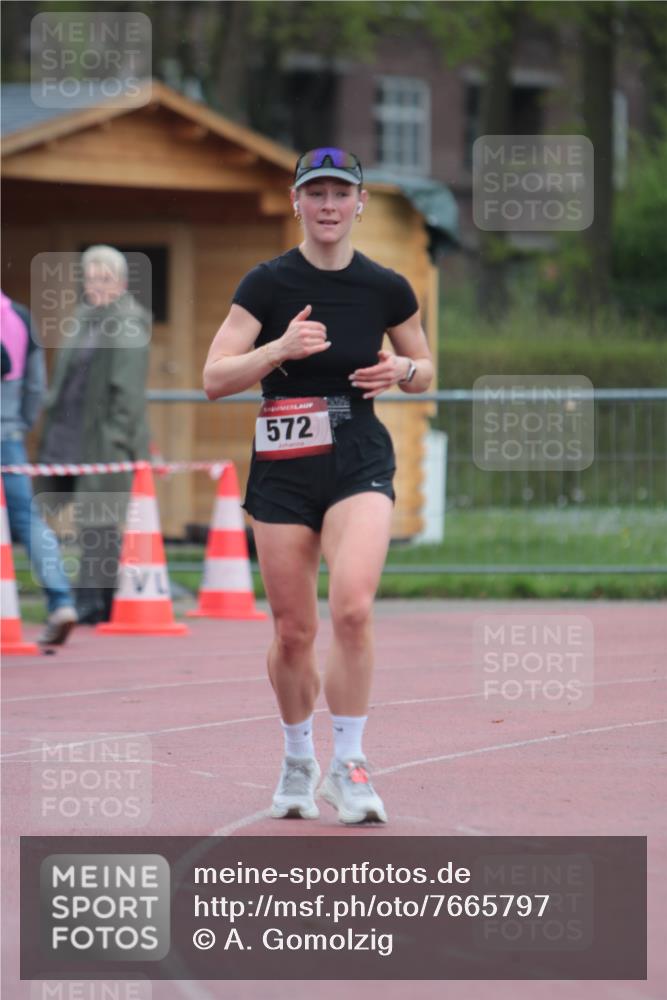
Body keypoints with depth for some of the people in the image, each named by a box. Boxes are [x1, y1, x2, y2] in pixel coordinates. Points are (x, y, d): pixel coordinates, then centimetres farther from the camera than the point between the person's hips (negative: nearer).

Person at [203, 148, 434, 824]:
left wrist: (401, 370, -5)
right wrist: (280, 349, -21)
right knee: (293, 632, 4)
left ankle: (347, 766, -8)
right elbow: (214, 379, -7)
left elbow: (424, 370, 18)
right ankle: (297, 762, 28)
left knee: (352, 608, -21)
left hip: (360, 462, 0)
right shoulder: (268, 284, -3)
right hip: (284, 467, 0)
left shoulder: (386, 289, 3)